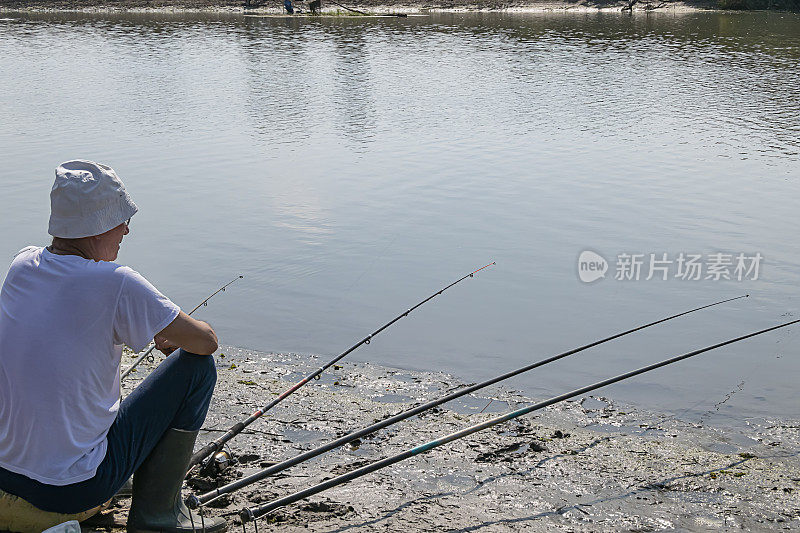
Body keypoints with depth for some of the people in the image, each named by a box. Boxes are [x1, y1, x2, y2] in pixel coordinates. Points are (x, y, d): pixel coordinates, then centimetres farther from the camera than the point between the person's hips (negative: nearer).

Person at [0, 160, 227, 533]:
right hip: (75, 489, -7)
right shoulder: (117, 284, -21)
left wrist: (149, 330, 22)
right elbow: (206, 342, -11)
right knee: (196, 366, 1)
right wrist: (172, 341, 12)